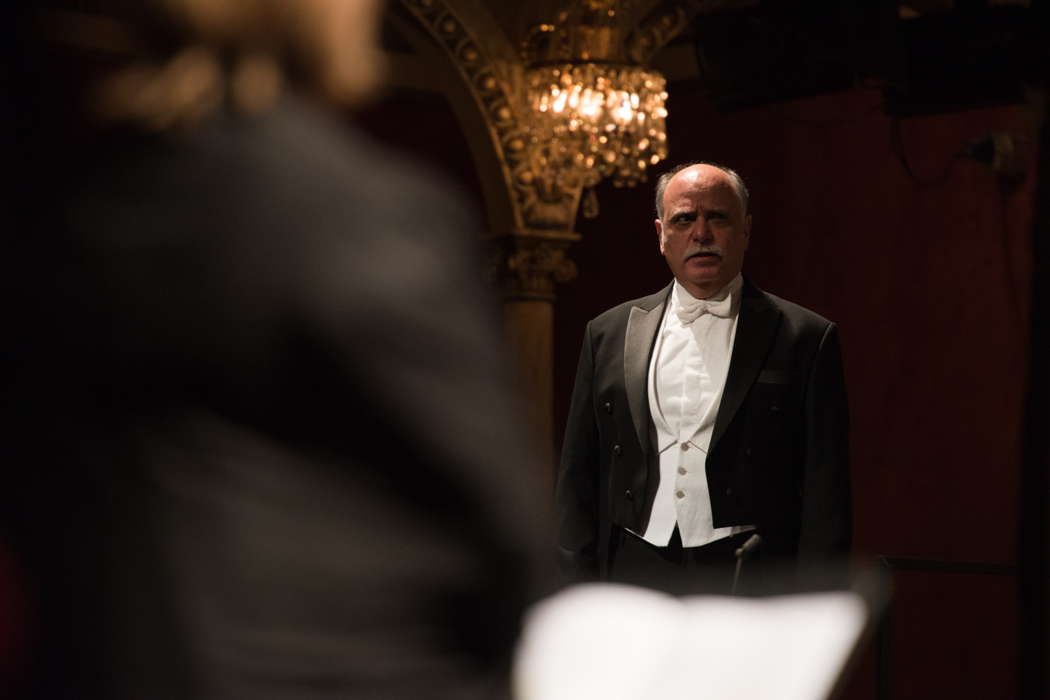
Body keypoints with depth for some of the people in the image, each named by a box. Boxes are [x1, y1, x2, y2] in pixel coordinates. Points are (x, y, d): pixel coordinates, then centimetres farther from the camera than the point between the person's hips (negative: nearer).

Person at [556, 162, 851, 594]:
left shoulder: (805, 338, 3)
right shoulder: (609, 334, 11)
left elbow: (825, 494, 0)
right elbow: (578, 480, 12)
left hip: (747, 581, -2)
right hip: (634, 580, 2)